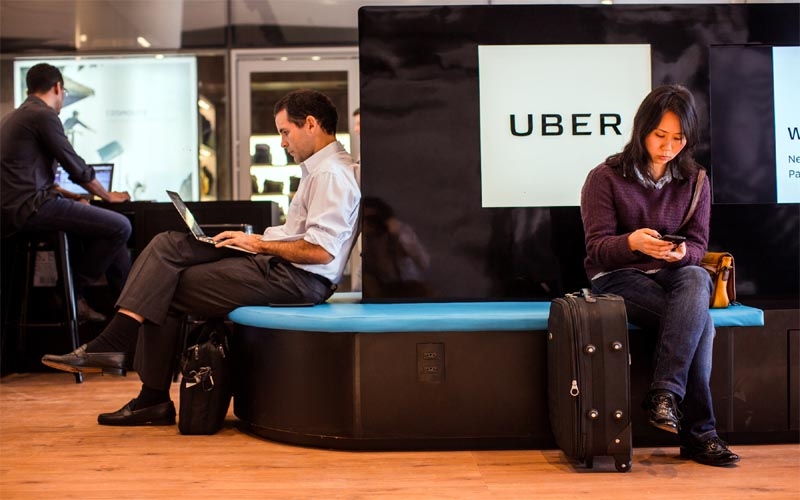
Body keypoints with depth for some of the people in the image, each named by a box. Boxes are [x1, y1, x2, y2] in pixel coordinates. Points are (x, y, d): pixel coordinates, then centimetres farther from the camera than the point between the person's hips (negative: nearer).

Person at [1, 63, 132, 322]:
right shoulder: (44, 115, -9)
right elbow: (76, 167, -6)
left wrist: (66, 194, 28)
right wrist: (108, 196, 10)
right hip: (30, 207, -11)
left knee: (107, 225, 17)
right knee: (119, 226, -15)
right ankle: (71, 293, -2)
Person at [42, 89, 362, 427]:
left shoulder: (331, 174, -15)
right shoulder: (319, 168, 19)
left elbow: (321, 251, -24)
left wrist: (260, 244, -13)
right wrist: (257, 240, 7)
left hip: (298, 278, -10)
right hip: (277, 264, 10)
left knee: (167, 292, -6)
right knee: (167, 245, 0)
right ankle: (110, 344, -6)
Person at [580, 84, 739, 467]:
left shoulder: (694, 182, 11)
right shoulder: (605, 178, -1)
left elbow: (698, 245, 5)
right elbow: (597, 247, -7)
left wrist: (682, 253, -21)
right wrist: (633, 242, -30)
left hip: (675, 275, 4)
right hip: (617, 278, -4)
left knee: (696, 279, -35)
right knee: (699, 320, -30)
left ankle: (664, 393, -36)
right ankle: (699, 433, -25)